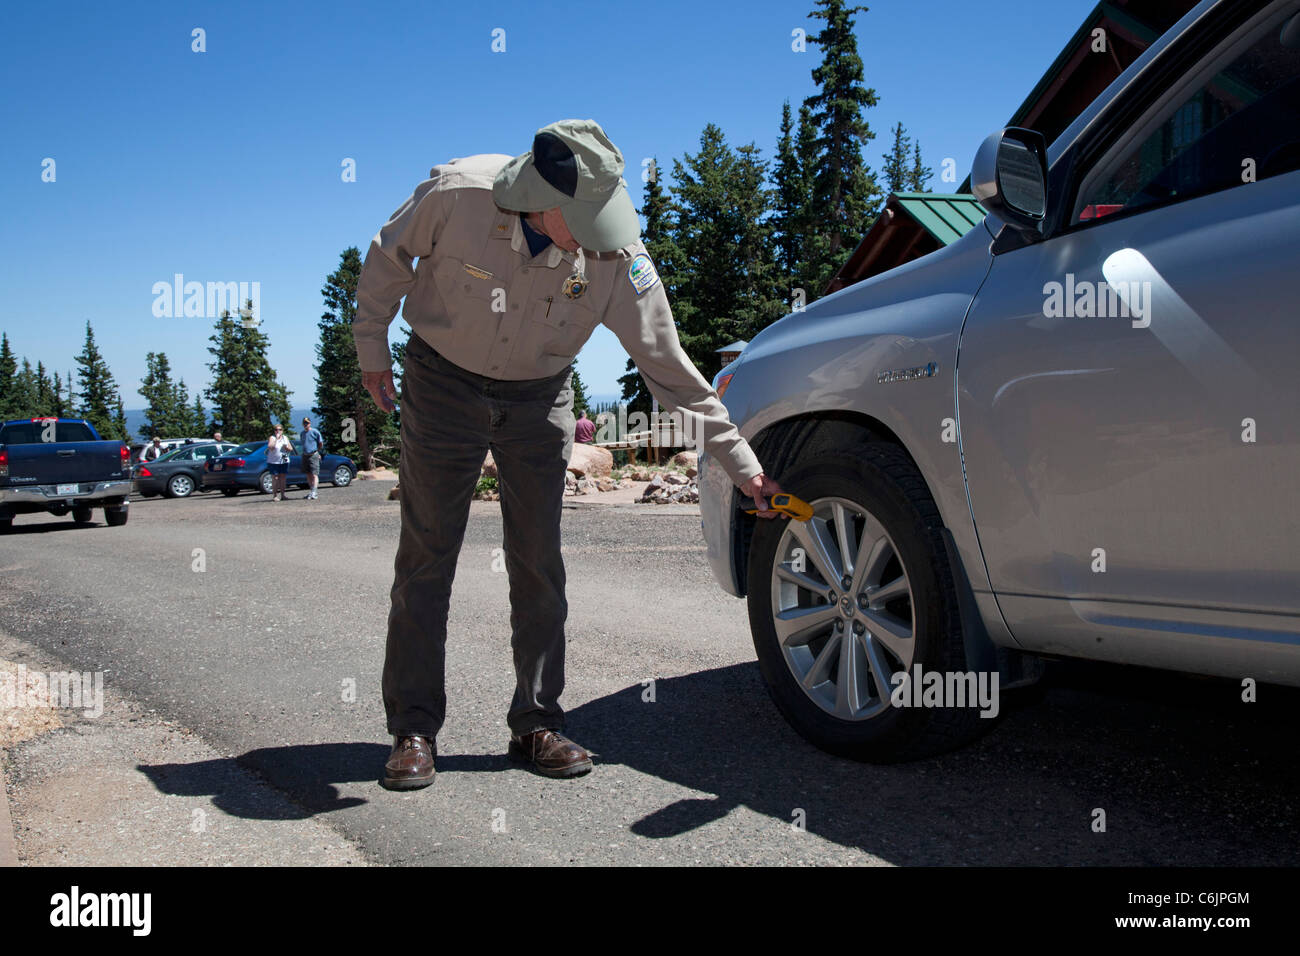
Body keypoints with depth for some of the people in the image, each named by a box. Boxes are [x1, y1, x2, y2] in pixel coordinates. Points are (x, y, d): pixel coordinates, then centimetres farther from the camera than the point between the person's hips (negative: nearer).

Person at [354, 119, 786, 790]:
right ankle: (414, 730, 10)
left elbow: (669, 367, -16)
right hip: (442, 386, -1)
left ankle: (536, 724, 13)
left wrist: (741, 463, -16)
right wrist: (372, 348, 2)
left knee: (538, 564, 1)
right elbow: (389, 257, -4)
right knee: (426, 558, 0)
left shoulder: (617, 254, -23)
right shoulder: (456, 194, -26)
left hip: (538, 398, 1)